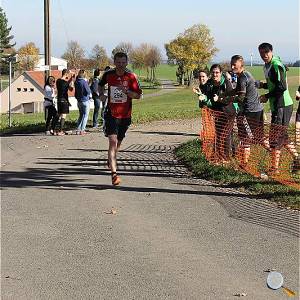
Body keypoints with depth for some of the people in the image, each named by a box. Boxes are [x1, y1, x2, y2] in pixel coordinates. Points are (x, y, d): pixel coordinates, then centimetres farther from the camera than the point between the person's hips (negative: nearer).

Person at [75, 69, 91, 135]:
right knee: (85, 115, 0)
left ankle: (78, 129, 13)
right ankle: (82, 130, -4)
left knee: (81, 115, 16)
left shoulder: (76, 82, 4)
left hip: (79, 101, 7)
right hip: (85, 100, -7)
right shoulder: (84, 81, -16)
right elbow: (88, 91, -14)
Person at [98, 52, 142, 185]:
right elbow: (101, 84, 20)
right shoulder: (108, 74, -2)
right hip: (111, 114, -2)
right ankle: (114, 173, -23)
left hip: (125, 115, 2)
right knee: (113, 141, -16)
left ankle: (111, 159, 50)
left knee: (118, 142, 18)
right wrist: (101, 94, 1)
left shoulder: (131, 77, -6)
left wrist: (126, 91, -21)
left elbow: (138, 95, -5)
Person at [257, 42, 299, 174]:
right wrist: (262, 85, 8)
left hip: (283, 105, -10)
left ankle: (274, 167, -4)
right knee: (282, 136, 16)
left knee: (275, 136, -8)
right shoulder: (266, 66, 14)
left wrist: (267, 96, -15)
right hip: (276, 105, 10)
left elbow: (282, 87, -22)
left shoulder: (276, 65, -16)